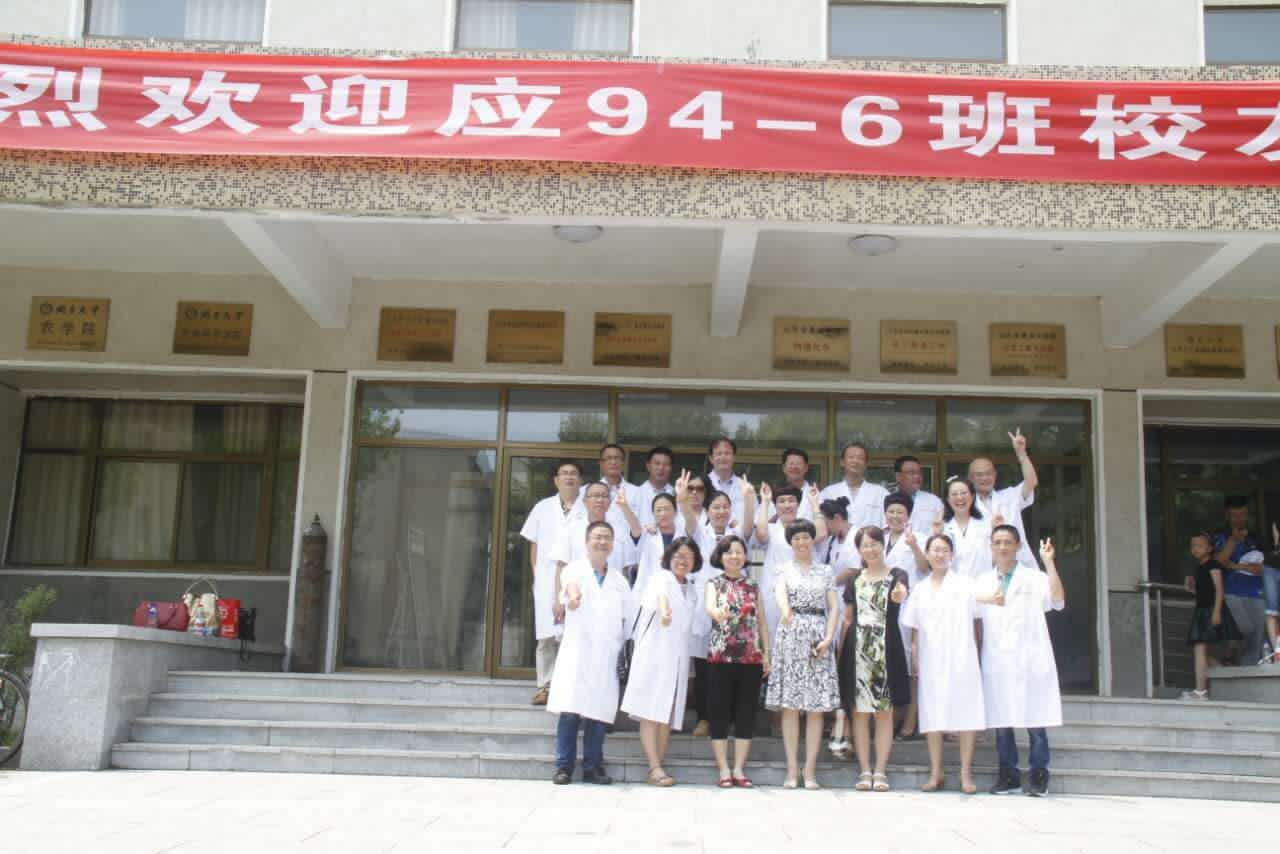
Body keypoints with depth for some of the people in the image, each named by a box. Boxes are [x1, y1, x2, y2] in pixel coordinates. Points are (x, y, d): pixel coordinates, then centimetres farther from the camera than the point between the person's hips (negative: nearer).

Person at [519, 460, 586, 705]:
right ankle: (545, 686, 9)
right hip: (547, 580, 2)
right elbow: (534, 545, 14)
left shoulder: (587, 510, 4)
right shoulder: (542, 508, 13)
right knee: (546, 636, 2)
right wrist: (536, 575, 5)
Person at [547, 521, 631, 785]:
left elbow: (627, 618, 17)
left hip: (607, 655, 3)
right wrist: (573, 594, -45)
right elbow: (570, 584, -20)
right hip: (577, 651, -3)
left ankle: (593, 767, 9)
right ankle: (564, 766, -1)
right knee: (570, 711, -8)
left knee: (599, 713, 1)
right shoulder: (575, 569, 5)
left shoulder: (619, 580, 19)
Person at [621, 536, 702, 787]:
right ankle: (655, 768, -15)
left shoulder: (691, 591, 19)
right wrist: (664, 610, -47)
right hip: (654, 652, -6)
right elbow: (661, 595, -25)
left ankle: (657, 768, 4)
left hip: (678, 657, 6)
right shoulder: (661, 578, -1)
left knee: (668, 714, 2)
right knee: (650, 712, -10)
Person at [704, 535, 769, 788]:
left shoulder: (753, 586, 12)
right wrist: (717, 612, -42)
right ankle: (724, 770, 6)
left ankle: (739, 769, 11)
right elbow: (708, 605, -18)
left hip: (751, 658, 3)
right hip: (720, 658, -3)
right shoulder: (714, 583, 3)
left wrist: (766, 653, 5)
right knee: (720, 713, -1)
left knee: (746, 714, 4)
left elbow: (761, 621, 13)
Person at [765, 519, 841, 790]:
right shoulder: (785, 569, 8)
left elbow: (833, 607, 8)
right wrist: (785, 609, -37)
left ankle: (810, 770, 3)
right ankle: (791, 770, 3)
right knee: (790, 706, -2)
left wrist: (828, 638, -7)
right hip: (791, 635, -1)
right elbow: (780, 591, -14)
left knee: (817, 706, -1)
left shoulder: (825, 571, 14)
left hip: (818, 637, 2)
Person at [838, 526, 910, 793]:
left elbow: (900, 593, -22)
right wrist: (842, 648, 6)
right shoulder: (855, 580, 12)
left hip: (886, 648, -3)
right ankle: (864, 771, 9)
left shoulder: (896, 575, 2)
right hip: (857, 649, 3)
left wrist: (899, 594, -45)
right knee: (860, 711, 2)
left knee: (884, 711, 0)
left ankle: (880, 771, 6)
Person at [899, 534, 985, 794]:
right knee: (932, 716, 3)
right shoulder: (920, 589, 12)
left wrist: (979, 655, -4)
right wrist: (915, 660, 2)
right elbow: (915, 631, 12)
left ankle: (966, 774, 3)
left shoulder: (965, 585, 5)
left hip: (961, 658, -2)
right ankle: (936, 773, 10)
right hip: (931, 660, 2)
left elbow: (978, 622, 4)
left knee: (966, 714, -4)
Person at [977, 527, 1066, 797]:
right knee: (1000, 722, 4)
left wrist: (1049, 562, -16)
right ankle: (1008, 774, 13)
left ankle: (1038, 775, 7)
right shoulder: (983, 582, 15)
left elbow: (1058, 600, -12)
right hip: (996, 661, 3)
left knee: (1035, 721, -2)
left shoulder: (1034, 577, 4)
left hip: (1029, 660, -3)